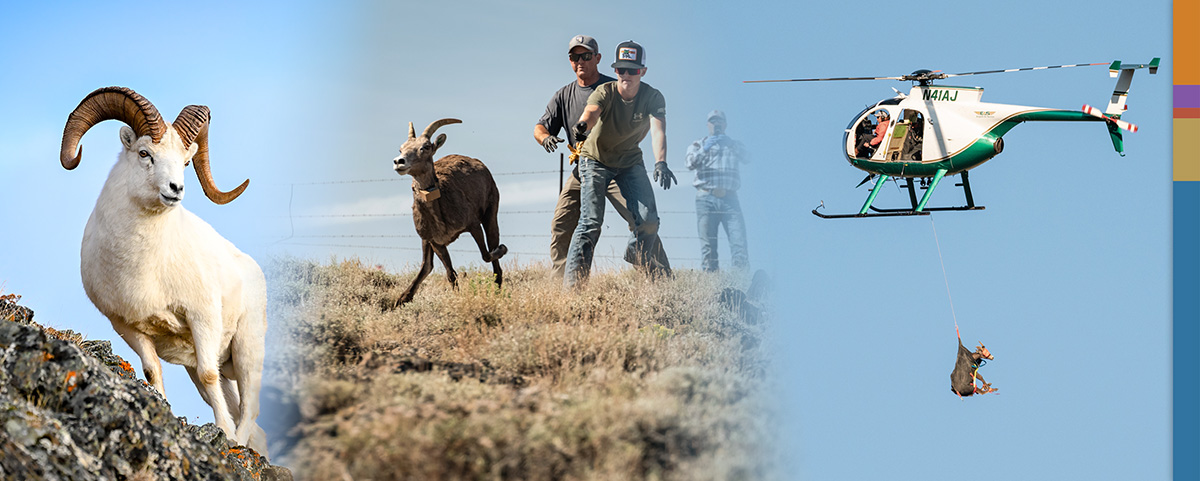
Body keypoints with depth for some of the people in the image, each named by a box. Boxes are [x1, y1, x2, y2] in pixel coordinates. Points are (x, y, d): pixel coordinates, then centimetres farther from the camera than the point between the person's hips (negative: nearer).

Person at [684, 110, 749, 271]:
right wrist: (704, 149, -16)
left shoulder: (734, 145, 22)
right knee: (708, 244, -7)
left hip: (730, 199, 1)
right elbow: (691, 163, -1)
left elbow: (747, 158, 2)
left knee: (739, 241, -13)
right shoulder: (698, 145, 18)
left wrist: (731, 145, -11)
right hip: (706, 199, -1)